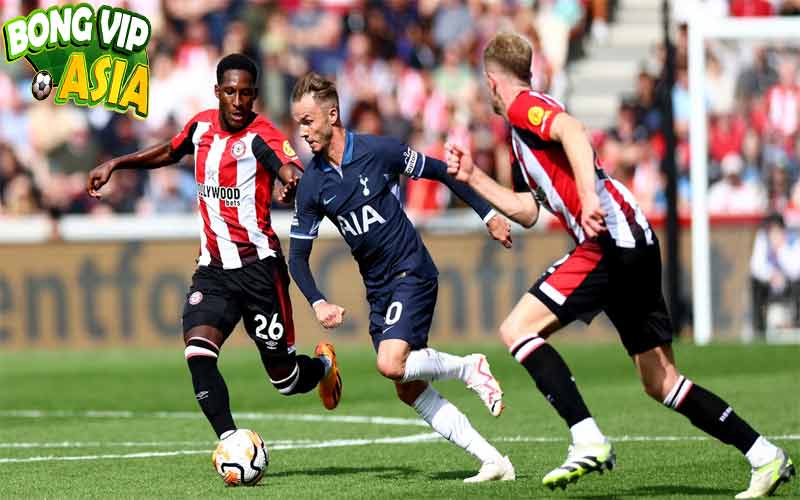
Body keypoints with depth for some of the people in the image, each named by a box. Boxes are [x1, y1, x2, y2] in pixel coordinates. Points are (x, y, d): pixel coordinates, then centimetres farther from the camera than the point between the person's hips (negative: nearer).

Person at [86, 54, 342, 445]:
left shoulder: (261, 136, -13)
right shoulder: (202, 126, 6)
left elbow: (292, 171, -32)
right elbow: (169, 152, 28)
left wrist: (293, 180, -56)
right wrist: (115, 164, 25)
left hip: (258, 266, -5)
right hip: (213, 268, 5)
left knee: (285, 379, 5)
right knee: (197, 352, -21)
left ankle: (323, 365, 40)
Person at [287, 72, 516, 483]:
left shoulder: (379, 151, -12)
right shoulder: (311, 186, -1)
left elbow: (440, 172, 1)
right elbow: (298, 254, 4)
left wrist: (488, 215, 2)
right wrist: (317, 302, -13)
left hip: (412, 274, -6)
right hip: (378, 290, 6)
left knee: (391, 364, -25)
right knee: (410, 392, 2)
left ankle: (469, 368, 0)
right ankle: (493, 462, 6)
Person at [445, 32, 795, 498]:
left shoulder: (525, 105, -1)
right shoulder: (523, 132, 27)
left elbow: (572, 131, -22)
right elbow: (527, 212, 31)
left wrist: (589, 197, -33)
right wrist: (473, 177, 33)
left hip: (611, 238, -10)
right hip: (636, 247, 10)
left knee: (517, 329, -12)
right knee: (660, 381, 10)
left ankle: (589, 441, -22)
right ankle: (766, 456, 8)